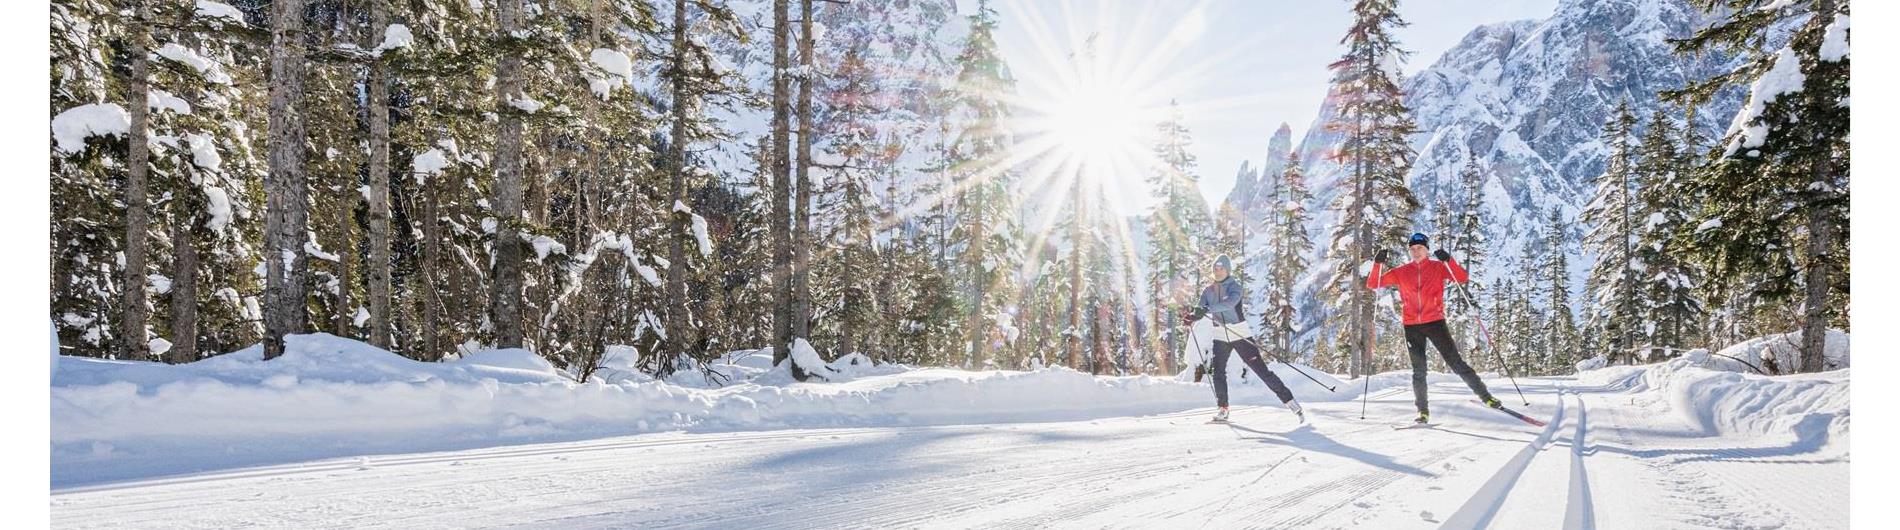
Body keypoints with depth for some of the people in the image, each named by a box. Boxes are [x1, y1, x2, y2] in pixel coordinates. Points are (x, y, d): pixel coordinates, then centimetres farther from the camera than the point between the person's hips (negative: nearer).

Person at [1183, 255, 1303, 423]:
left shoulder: (1234, 285, -10)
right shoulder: (1208, 290, 6)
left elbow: (1230, 303, -30)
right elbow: (1200, 311, -2)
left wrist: (1207, 309, -42)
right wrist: (1191, 317, -25)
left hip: (1240, 334, -4)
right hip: (1220, 336, 4)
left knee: (1261, 369, -5)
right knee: (1218, 372, -3)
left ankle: (1289, 400, 2)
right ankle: (1223, 409, 12)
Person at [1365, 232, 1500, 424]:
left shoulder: (1438, 267, 4)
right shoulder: (1401, 272, 8)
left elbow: (1464, 278, -8)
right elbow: (1373, 284, 5)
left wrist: (1448, 260, -22)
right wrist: (1378, 264, -10)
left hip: (1435, 322, -2)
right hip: (1412, 326, 2)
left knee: (1456, 363, -3)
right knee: (1418, 371, 4)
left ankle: (1486, 397, 7)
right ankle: (1423, 411, 11)